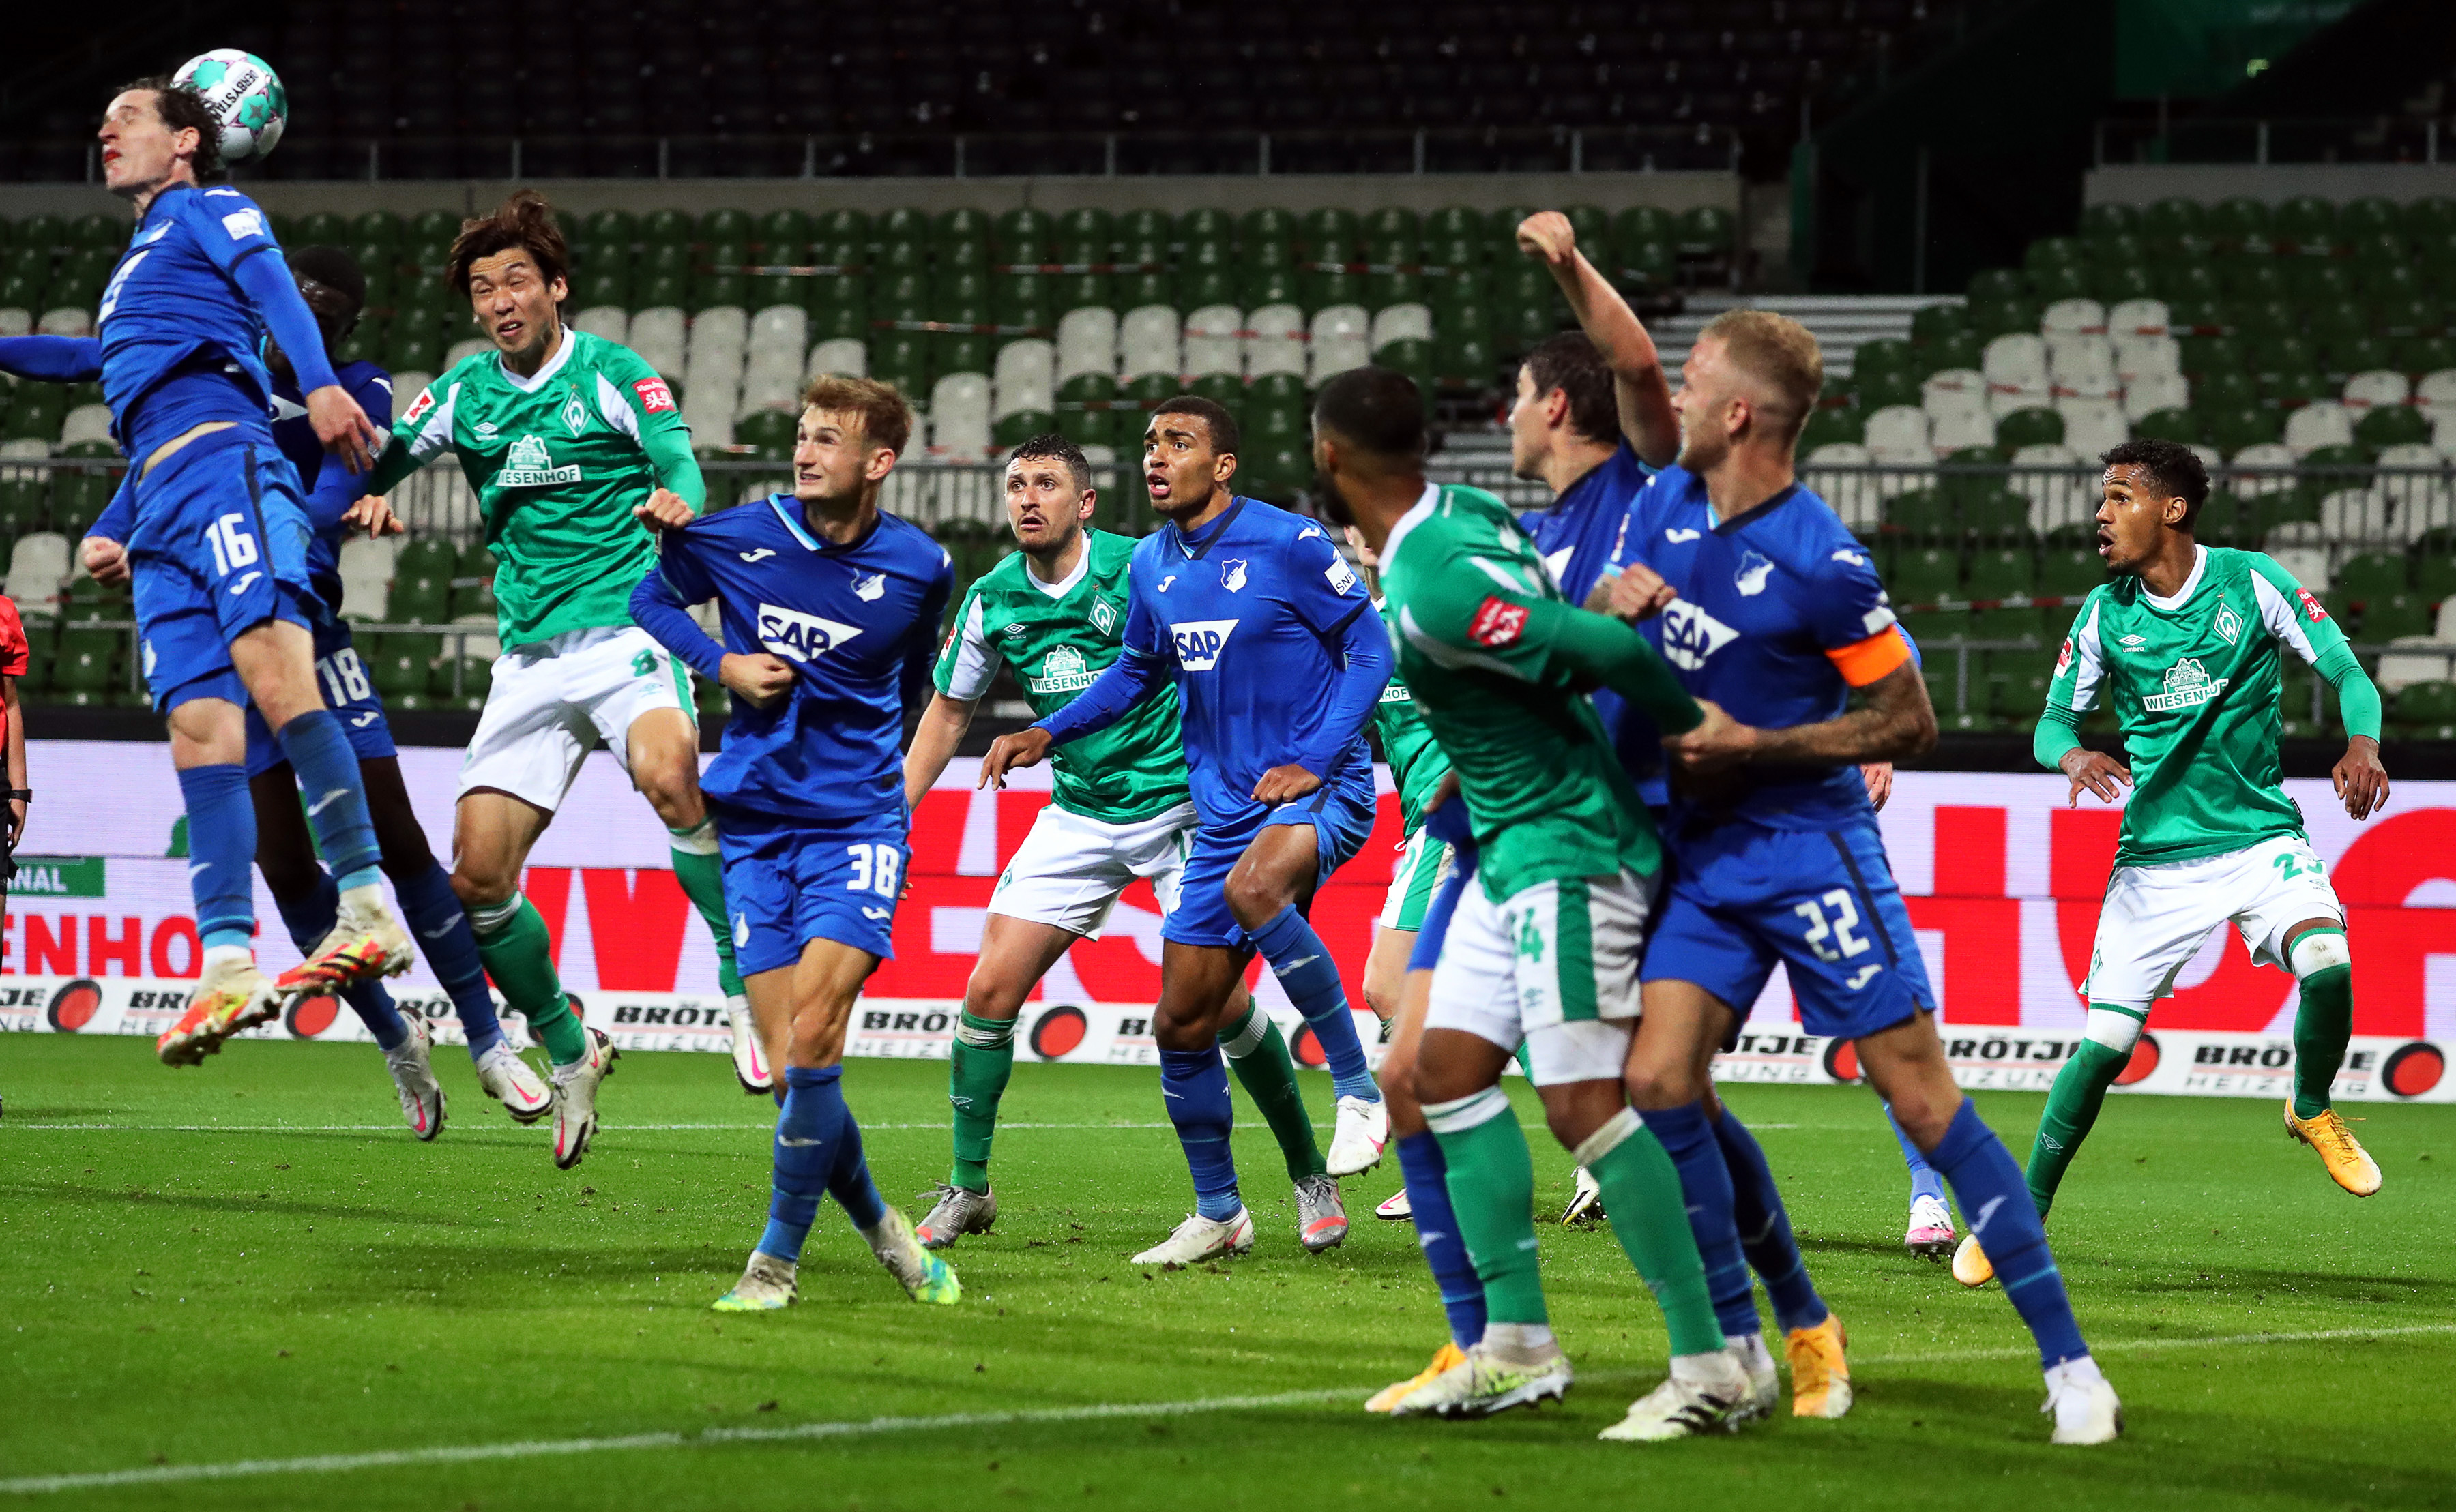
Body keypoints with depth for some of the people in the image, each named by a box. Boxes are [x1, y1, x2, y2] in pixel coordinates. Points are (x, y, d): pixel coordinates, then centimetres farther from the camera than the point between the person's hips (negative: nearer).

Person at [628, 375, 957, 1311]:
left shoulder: (920, 567, -1)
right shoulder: (736, 538, -2)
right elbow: (650, 601, 15)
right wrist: (721, 664, 0)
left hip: (858, 820, -2)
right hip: (754, 821, 2)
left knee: (813, 1034, -18)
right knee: (790, 1061, -4)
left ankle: (777, 1259, -8)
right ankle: (882, 1231, 18)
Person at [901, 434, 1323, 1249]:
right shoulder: (992, 600, 0)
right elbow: (949, 712, 14)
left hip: (1178, 806, -4)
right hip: (1077, 818, 4)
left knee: (1218, 998, -11)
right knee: (990, 989, -6)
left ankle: (1309, 1172, 8)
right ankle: (968, 1188, 7)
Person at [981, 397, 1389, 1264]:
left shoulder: (1289, 545, -9)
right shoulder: (1151, 567, 9)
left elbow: (1369, 649, -5)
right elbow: (1138, 672, 25)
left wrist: (1314, 761, -15)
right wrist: (1049, 734, 11)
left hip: (1320, 792, -7)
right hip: (1224, 808, 7)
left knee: (1253, 887, -39)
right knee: (1181, 1024, 4)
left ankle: (1359, 1088, -24)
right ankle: (1217, 1213, 22)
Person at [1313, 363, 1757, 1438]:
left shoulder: (1432, 591, -23)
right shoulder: (1465, 512, 6)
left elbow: (1602, 646, -26)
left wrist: (1697, 725, -12)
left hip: (1564, 848, -11)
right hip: (1512, 851, 11)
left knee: (1582, 1101, -13)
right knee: (1450, 1069, 10)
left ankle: (1708, 1368, -12)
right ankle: (1517, 1350, 12)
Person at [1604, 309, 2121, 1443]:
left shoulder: (1820, 564, -17)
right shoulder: (1663, 505, 4)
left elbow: (1910, 721, -10)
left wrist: (1759, 747, -16)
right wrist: (1605, 603, -5)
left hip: (1808, 851, -7)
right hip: (1701, 853, 7)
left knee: (1921, 1097, -7)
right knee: (1660, 1080, -7)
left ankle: (2068, 1364, -4)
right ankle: (1747, 1347, 8)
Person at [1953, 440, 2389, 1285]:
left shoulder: (2252, 583, -5)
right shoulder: (2104, 615, 2)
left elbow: (2349, 674, -2)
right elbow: (2053, 721, 8)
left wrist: (2362, 746, -23)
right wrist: (2073, 755, -17)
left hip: (2260, 833, -1)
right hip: (2156, 857, 1)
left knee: (2328, 966, -28)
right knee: (2103, 1045, -6)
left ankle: (2312, 1109, 3)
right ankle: (2020, 1219, 9)